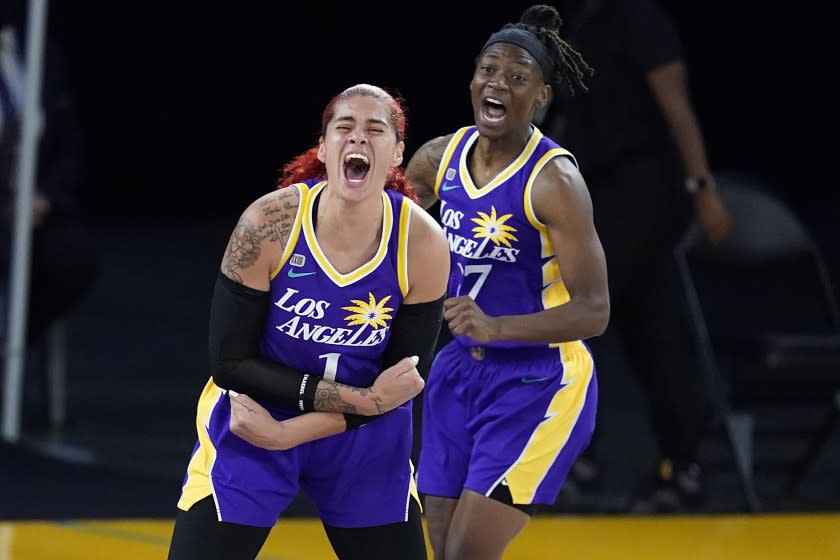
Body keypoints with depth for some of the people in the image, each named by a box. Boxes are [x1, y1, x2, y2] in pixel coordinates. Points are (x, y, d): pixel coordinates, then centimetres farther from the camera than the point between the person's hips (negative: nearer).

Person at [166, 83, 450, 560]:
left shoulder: (423, 244, -16)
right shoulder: (268, 225, -21)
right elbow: (229, 362, -16)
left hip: (365, 438, 2)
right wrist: (355, 398, -23)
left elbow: (405, 383, -9)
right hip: (250, 429, -2)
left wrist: (288, 432, -18)